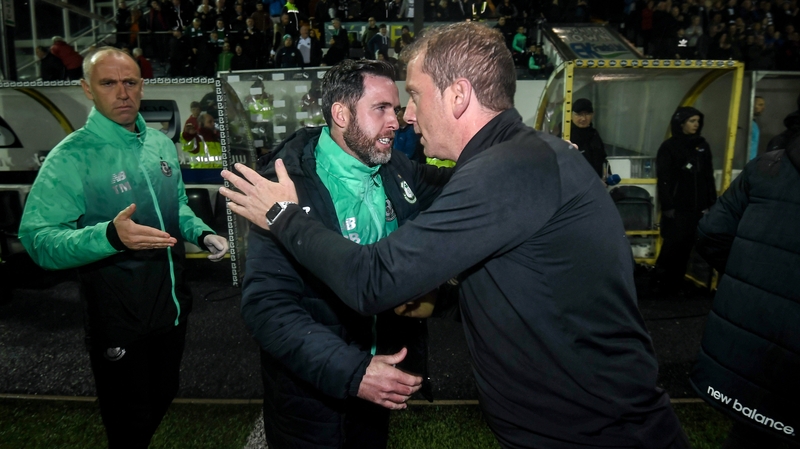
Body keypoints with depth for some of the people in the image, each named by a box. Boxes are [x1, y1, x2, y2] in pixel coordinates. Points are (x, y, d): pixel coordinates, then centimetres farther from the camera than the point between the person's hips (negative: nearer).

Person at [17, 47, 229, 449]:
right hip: (118, 319, -6)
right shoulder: (72, 157, -15)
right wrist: (110, 236, -38)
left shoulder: (162, 144, 4)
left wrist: (202, 234, -2)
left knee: (162, 398, 25)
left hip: (172, 305, 6)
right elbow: (38, 239, -21)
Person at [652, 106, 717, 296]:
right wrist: (667, 206, -13)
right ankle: (660, 284, 10)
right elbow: (663, 180, -8)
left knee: (686, 248, 6)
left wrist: (711, 202, 9)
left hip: (698, 207, 5)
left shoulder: (703, 145, 11)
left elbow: (709, 177, 14)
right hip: (677, 208, -5)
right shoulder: (669, 146, -3)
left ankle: (675, 285, 15)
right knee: (672, 246, -3)